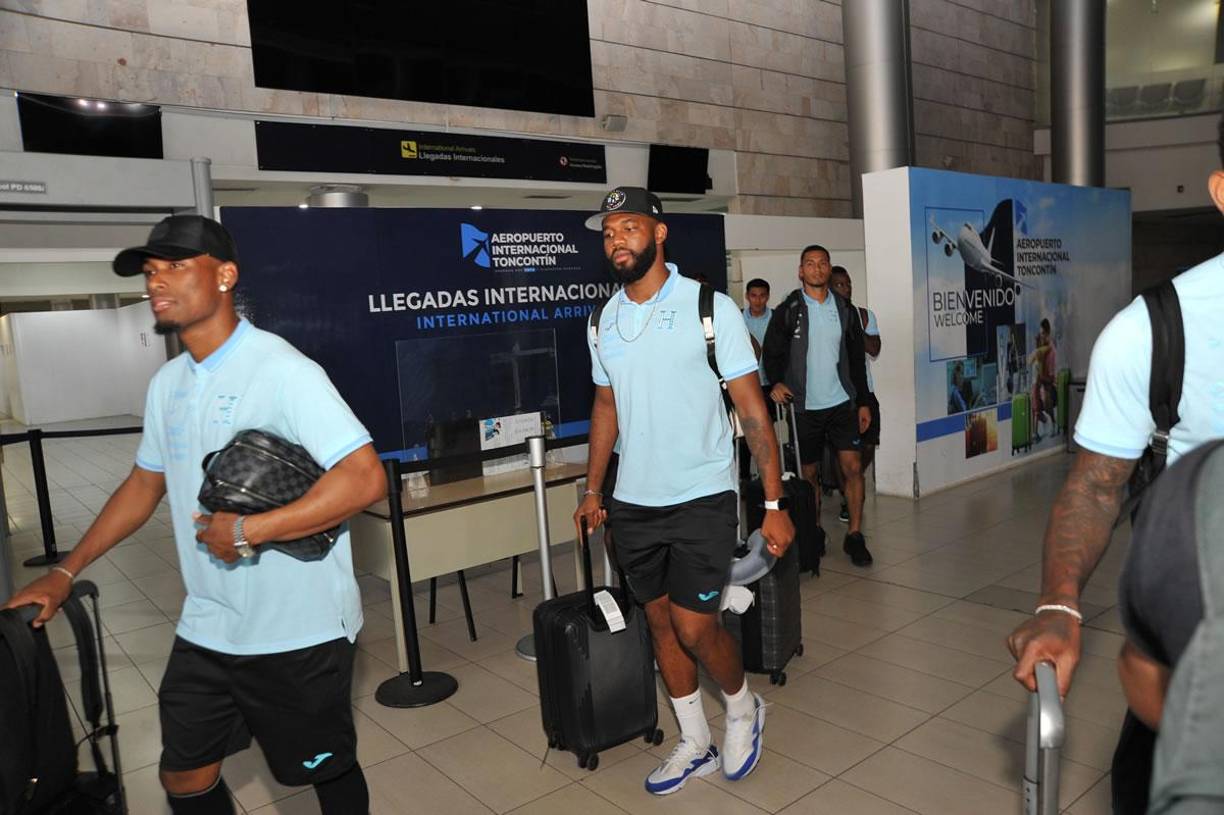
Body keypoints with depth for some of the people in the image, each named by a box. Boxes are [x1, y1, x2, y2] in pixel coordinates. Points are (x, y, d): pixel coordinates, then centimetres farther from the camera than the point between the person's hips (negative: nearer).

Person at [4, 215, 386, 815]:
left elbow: (365, 478, -25)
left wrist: (248, 531, -23)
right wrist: (65, 572, 19)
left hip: (299, 632, -7)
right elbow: (145, 483, 20)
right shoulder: (168, 382, 7)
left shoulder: (281, 369, -19)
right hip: (206, 630, 7)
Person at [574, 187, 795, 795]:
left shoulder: (710, 308, -9)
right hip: (633, 503, 5)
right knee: (660, 623, 13)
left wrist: (774, 503, -12)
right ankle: (695, 745, 32)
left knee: (694, 628, -4)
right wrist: (593, 490, 13)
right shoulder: (604, 322, 6)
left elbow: (752, 410, -9)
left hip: (702, 498, -5)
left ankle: (742, 709, 28)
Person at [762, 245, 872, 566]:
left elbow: (857, 358, 11)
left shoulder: (844, 308, 7)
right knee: (809, 473, 8)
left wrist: (863, 402, 9)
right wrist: (776, 381, -22)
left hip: (842, 403, 2)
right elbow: (772, 353, -2)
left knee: (853, 466, -6)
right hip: (804, 407, -2)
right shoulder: (788, 311, -1)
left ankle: (854, 536, 5)